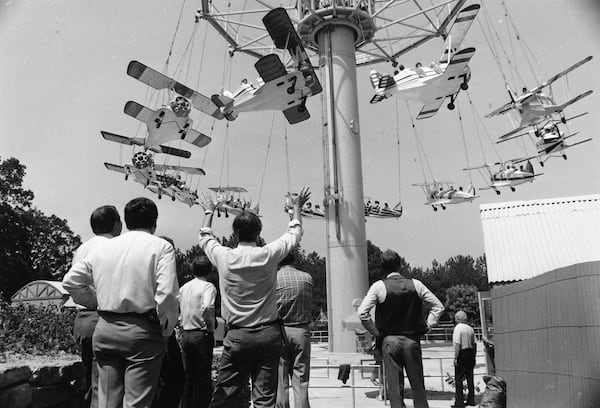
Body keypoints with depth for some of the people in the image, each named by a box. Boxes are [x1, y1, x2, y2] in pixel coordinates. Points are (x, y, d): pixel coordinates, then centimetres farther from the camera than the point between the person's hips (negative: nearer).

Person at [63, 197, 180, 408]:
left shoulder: (104, 247, 10)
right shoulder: (160, 247, -6)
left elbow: (71, 280, 13)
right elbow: (167, 293, -16)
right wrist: (166, 330, -4)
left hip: (105, 329, 5)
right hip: (141, 331, -5)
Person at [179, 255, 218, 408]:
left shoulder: (184, 287, 10)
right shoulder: (208, 286, -11)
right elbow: (206, 308, -26)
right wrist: (211, 327, -13)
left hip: (185, 334, 6)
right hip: (202, 334, -6)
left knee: (189, 377, 16)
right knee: (203, 378, 2)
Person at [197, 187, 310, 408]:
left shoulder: (224, 257, -6)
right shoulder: (269, 255, -6)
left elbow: (205, 238, 17)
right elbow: (295, 233, 12)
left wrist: (209, 211, 33)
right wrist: (297, 207, 28)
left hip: (237, 337, 0)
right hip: (269, 334, 0)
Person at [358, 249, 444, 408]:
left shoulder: (378, 286, -5)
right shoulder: (415, 284, 2)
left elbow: (362, 312, -11)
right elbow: (438, 307, 6)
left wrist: (376, 332, -1)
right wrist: (425, 326, 8)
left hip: (389, 340, -2)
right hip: (412, 340, 2)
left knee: (394, 385, 3)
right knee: (418, 384, 12)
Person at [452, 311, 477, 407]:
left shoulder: (458, 328, -11)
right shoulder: (470, 328, 10)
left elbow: (458, 344, -18)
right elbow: (474, 344, 14)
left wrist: (455, 357, -15)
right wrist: (473, 357, 22)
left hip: (462, 354, -7)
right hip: (470, 353, 7)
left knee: (458, 378, -2)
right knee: (470, 377, 14)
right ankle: (471, 400, 20)